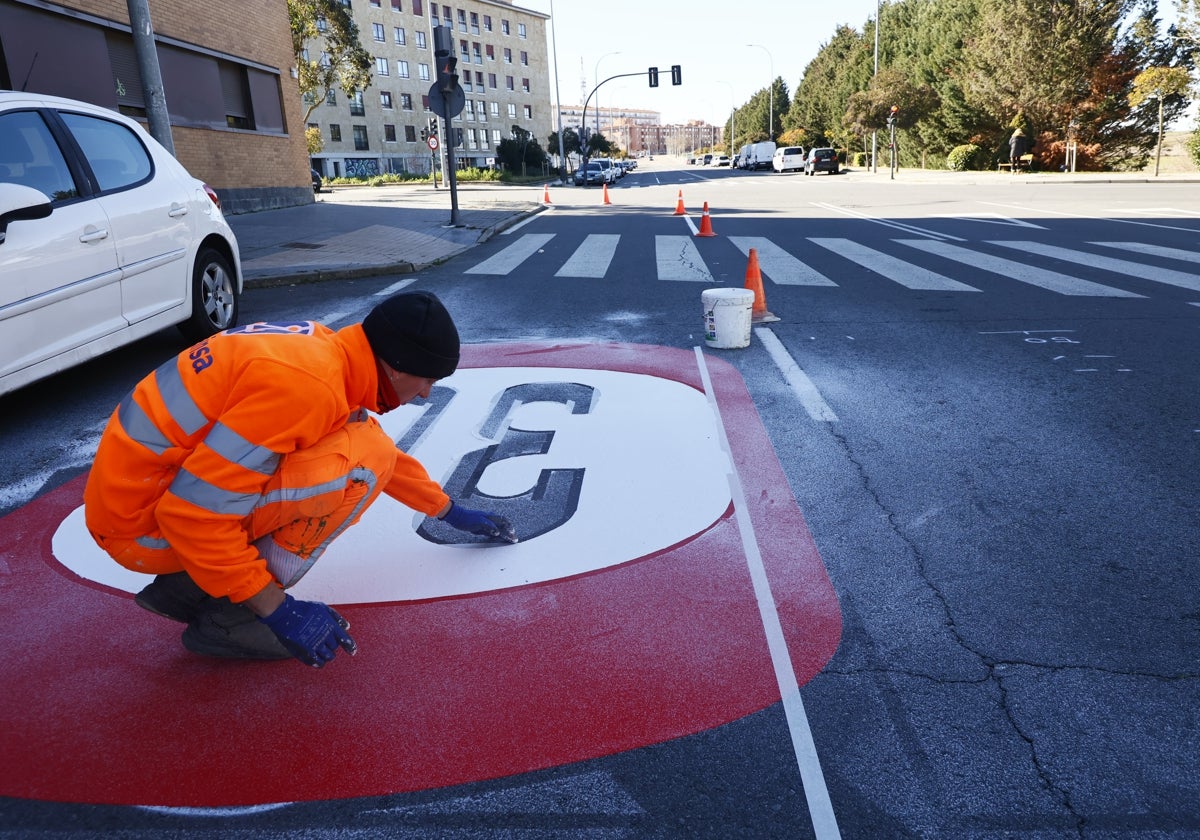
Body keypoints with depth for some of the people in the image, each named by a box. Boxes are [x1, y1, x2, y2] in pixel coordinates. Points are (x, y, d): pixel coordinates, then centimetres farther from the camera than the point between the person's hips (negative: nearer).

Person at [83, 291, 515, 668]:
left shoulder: (324, 349, 3)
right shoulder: (306, 383, -26)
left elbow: (388, 453, 19)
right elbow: (193, 512, -26)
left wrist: (451, 512, 27)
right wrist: (277, 609, -19)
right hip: (148, 519, -9)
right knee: (361, 461, -19)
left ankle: (186, 588, 13)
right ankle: (228, 617, -4)